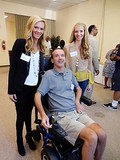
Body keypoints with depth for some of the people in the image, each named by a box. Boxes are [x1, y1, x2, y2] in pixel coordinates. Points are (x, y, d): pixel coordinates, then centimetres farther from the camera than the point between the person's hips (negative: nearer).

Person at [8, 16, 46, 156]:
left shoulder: (41, 47, 4)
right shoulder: (20, 43, -12)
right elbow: (12, 67, -11)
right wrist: (10, 90, -12)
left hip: (35, 87, 4)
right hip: (21, 87, -4)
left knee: (28, 113, 21)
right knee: (21, 115, 13)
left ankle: (29, 136, 42)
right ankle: (19, 141, 35)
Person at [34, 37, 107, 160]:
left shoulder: (69, 72, 14)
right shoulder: (48, 75, -4)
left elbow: (78, 88, 26)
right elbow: (37, 95, -7)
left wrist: (77, 101, 5)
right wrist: (43, 115, -22)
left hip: (77, 112, 6)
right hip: (61, 115, -5)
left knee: (102, 134, -12)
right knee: (92, 137, -24)